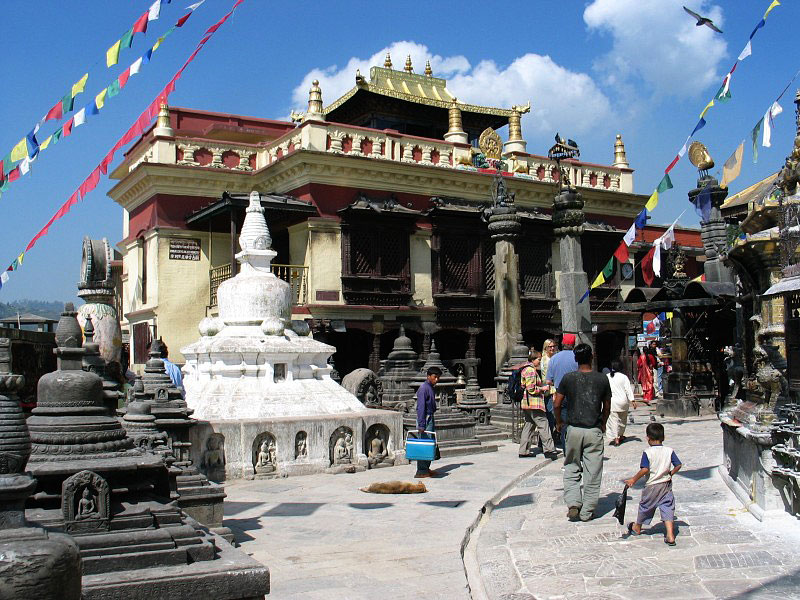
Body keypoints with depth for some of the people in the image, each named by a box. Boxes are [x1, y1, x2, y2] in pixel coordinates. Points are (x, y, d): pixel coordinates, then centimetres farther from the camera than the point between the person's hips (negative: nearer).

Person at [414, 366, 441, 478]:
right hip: (425, 418, -10)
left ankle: (426, 468, 21)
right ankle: (421, 471, -5)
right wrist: (421, 425, -23)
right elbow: (421, 407, -20)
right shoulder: (424, 388, -15)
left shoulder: (432, 388, 14)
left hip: (430, 418, 10)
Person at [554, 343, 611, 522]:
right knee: (592, 473, 7)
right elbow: (607, 407, 7)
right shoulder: (602, 379, -2)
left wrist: (559, 422, 15)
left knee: (572, 470, 13)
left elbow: (557, 404, -2)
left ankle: (573, 504, 0)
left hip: (573, 429, 0)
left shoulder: (568, 378, -5)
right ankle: (587, 512, 11)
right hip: (594, 430, 0)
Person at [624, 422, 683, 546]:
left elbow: (645, 470, -20)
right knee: (667, 508, 3)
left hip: (652, 486, -2)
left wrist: (633, 480, -11)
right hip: (666, 485, 2)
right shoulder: (669, 451, -3)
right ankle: (670, 536, -8)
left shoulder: (647, 453, -14)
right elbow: (678, 465, 0)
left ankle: (637, 528, 39)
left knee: (645, 506, 17)